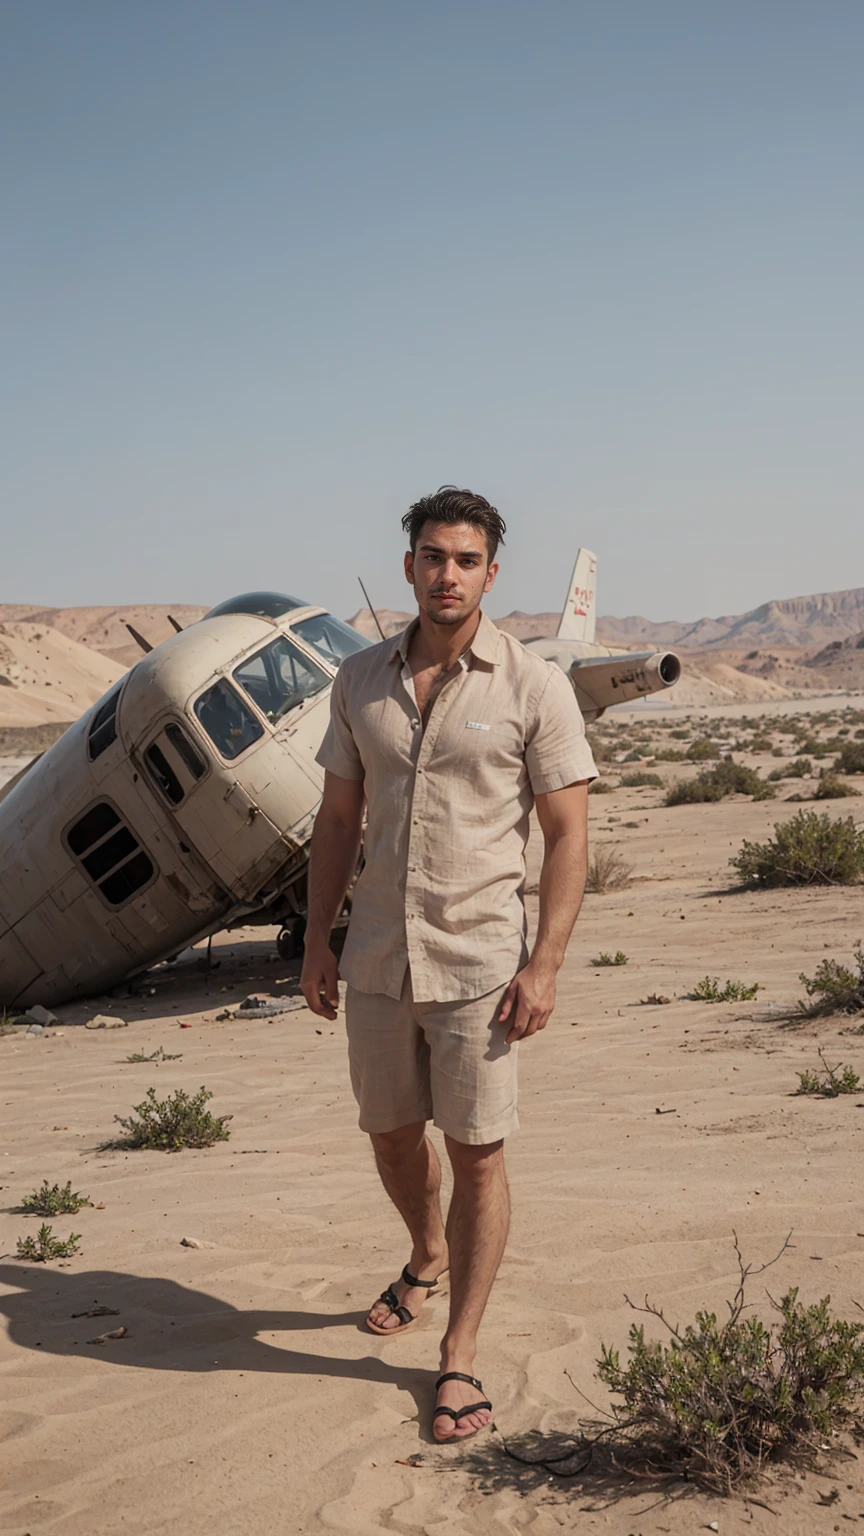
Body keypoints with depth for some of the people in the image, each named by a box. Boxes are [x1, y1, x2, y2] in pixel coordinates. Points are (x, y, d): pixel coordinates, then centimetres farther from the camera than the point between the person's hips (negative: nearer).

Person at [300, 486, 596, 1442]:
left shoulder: (533, 688, -7)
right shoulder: (361, 680, 5)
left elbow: (568, 835, -7)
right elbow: (338, 817, 11)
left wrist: (545, 964, -13)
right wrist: (316, 941, 7)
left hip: (477, 963, -4)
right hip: (376, 960, 4)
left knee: (477, 1153, 2)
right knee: (389, 1134, 18)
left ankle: (459, 1357, 17)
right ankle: (427, 1258, 48)